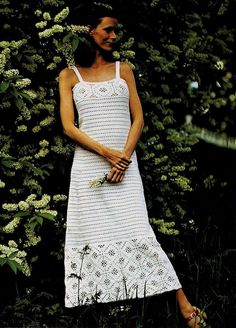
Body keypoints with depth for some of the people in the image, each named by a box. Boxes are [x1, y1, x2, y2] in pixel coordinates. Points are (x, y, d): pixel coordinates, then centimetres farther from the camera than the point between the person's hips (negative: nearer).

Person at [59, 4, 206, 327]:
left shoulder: (123, 70, 12)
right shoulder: (69, 75, 9)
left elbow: (138, 119, 6)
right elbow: (69, 126, 0)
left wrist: (123, 158, -10)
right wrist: (107, 153, -12)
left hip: (124, 162, 0)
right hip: (87, 164, 1)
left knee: (137, 231, -11)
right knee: (91, 235, -1)